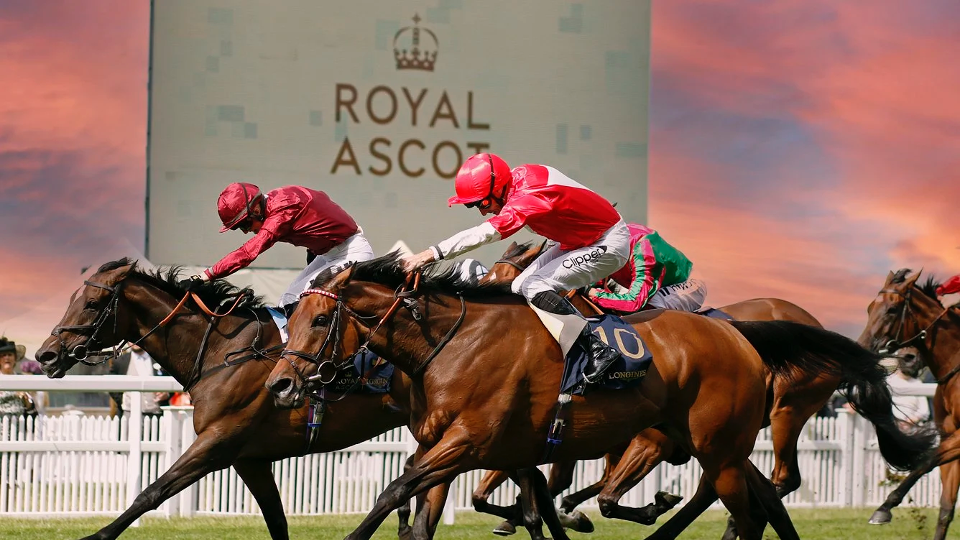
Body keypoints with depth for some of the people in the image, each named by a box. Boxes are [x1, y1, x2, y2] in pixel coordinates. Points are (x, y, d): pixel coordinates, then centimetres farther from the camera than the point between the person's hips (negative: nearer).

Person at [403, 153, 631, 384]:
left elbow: (482, 234, -41)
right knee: (520, 287, 6)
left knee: (533, 287, -20)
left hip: (609, 245, -10)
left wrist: (430, 254, -45)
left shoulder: (527, 199, -33)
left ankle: (598, 352, -20)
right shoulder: (520, 175, -8)